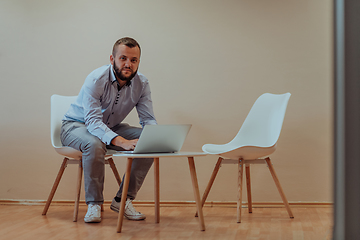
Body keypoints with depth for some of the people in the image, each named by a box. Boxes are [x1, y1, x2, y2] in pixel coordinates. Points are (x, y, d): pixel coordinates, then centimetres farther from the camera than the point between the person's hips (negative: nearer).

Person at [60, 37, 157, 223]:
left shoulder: (141, 84, -11)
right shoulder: (96, 80, -27)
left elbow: (148, 119, -10)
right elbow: (93, 121, -36)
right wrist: (122, 142, -51)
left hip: (111, 127, 5)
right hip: (76, 125, -5)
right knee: (95, 144, -40)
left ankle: (123, 199, -9)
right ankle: (94, 204, -21)